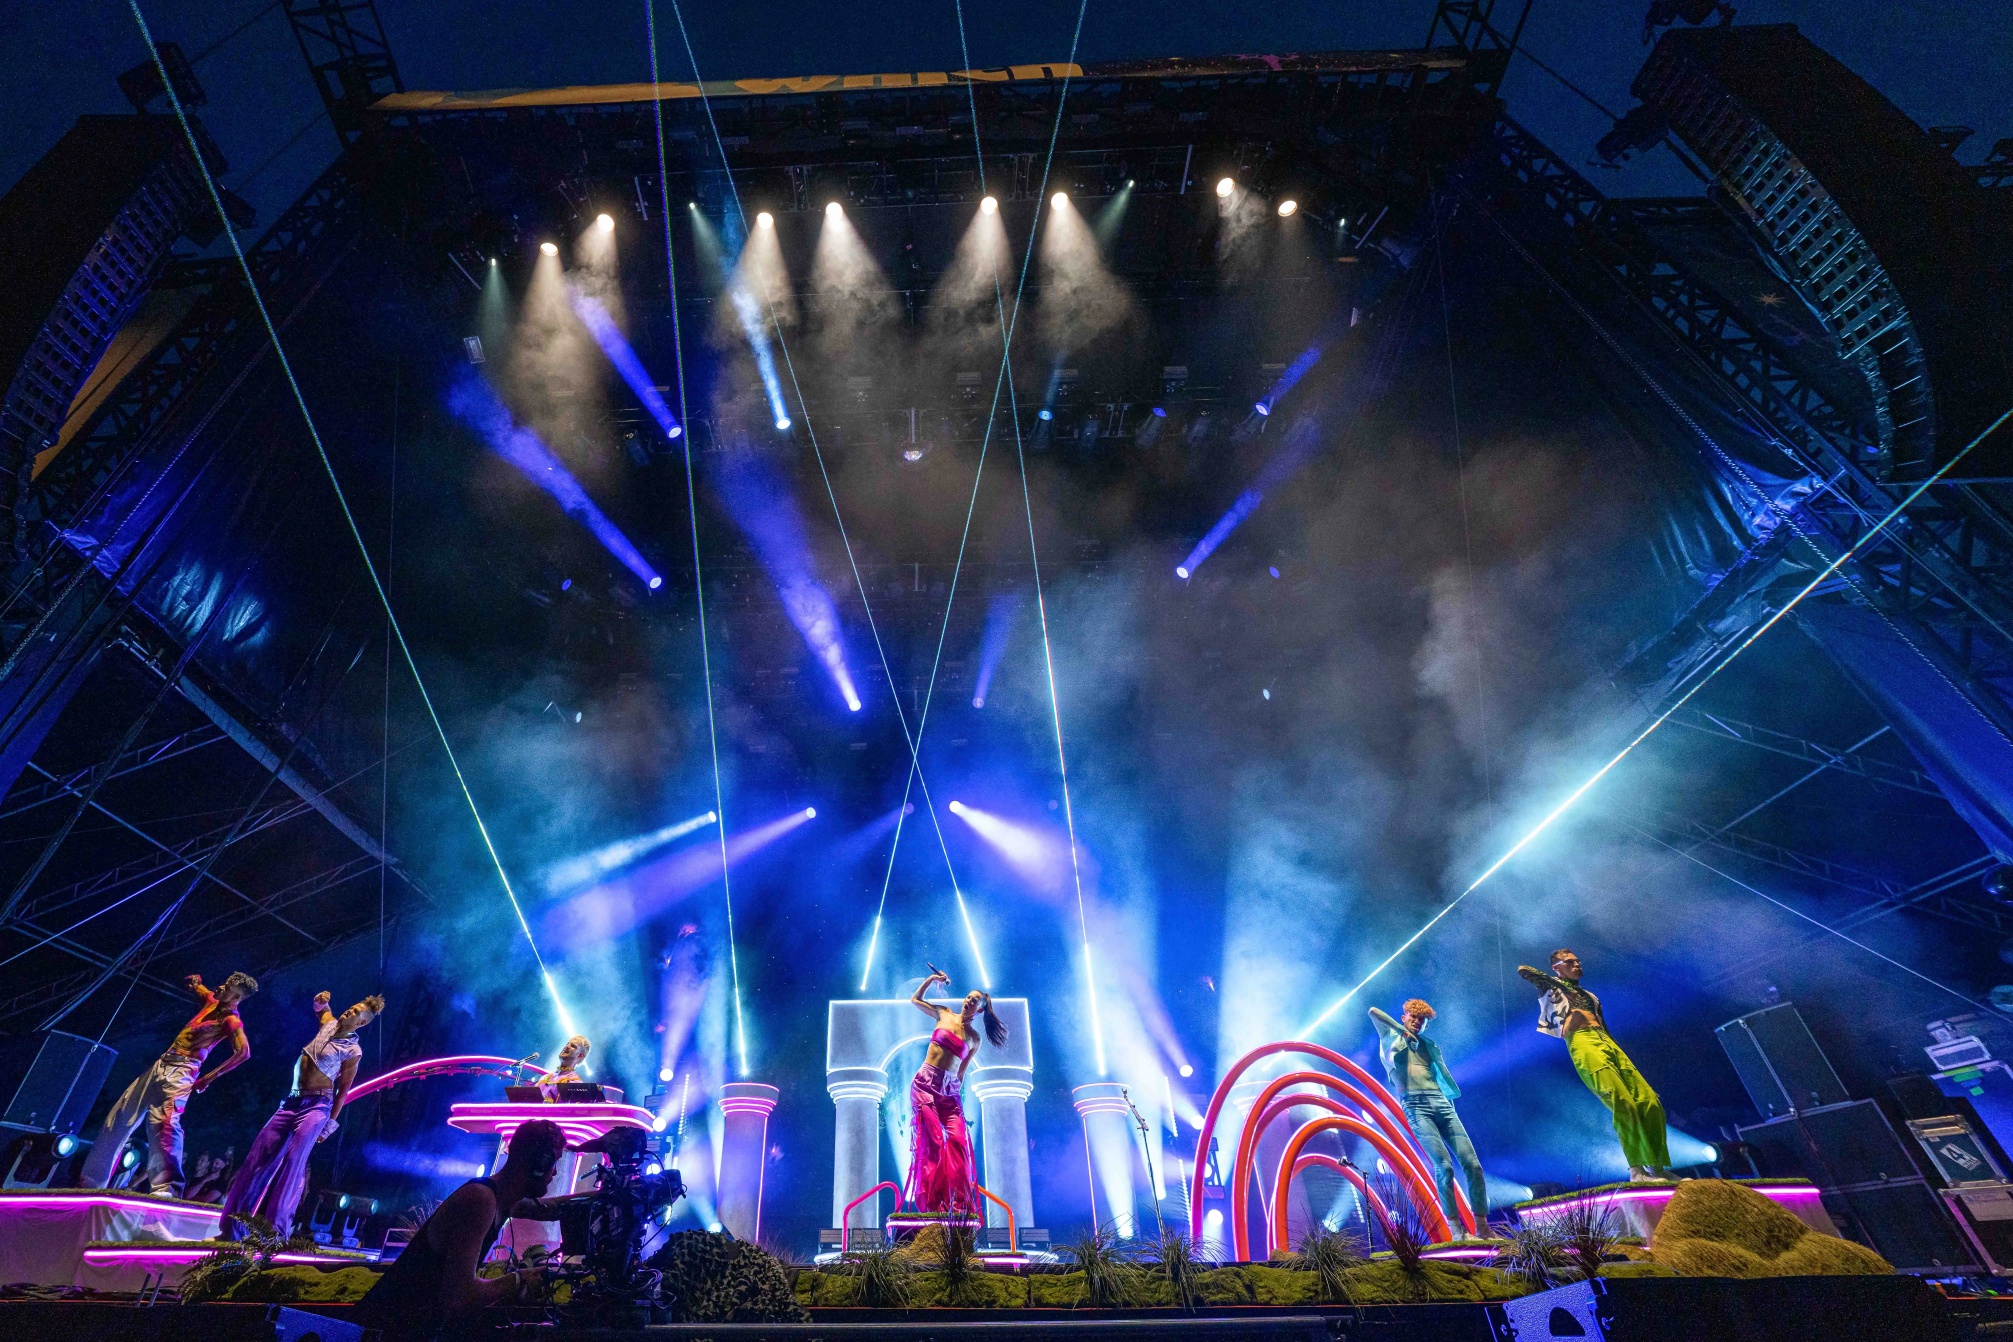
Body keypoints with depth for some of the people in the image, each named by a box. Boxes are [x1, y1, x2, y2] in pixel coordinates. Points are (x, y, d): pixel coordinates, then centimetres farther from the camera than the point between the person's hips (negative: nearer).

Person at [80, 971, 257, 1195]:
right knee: (119, 1118, 15)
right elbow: (191, 984, 35)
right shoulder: (211, 1001, 14)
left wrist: (208, 1078, -20)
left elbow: (243, 1052, -26)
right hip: (162, 1064, 10)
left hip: (181, 1070, -10)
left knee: (164, 1120, -29)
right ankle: (92, 1180, 29)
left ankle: (166, 1189, -38)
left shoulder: (231, 1020, -11)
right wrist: (194, 982, 10)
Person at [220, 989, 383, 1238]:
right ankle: (233, 1227, 5)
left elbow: (343, 1089, -3)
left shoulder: (353, 1050, -7)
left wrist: (330, 1123, -4)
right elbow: (320, 1009, 32)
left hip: (316, 1105, -7)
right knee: (259, 1155, -1)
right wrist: (321, 1002, 9)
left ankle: (274, 1230, -16)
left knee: (293, 1161, -19)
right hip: (292, 1101, 7)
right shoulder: (329, 1023, 8)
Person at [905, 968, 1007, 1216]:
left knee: (958, 1140, -14)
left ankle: (961, 1203, -8)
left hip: (950, 1091, 2)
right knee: (934, 1140, -14)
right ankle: (933, 1203, -10)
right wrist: (931, 979, 12)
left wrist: (957, 1091, 10)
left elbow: (962, 1071, 16)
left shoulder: (974, 1039, 12)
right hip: (925, 1083, -2)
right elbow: (916, 1000, 20)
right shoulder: (944, 1015, 10)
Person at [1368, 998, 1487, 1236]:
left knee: (1472, 1164, -7)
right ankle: (1456, 1228, -10)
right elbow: (1373, 1012, -1)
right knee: (1444, 1166, -18)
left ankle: (1481, 1226, 0)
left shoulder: (1430, 1046, 26)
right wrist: (1402, 1030, 6)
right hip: (1416, 1107, -5)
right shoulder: (1391, 1037, 13)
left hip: (1442, 1104, 5)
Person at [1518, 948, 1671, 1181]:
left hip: (1608, 1043, 7)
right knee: (1622, 1103, -22)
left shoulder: (1591, 996, 35)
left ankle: (1658, 1168, -2)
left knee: (1650, 1101, -7)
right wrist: (1556, 980, 7)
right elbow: (1522, 970, 4)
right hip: (1582, 1043, -7)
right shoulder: (1552, 986, 18)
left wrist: (1621, 1056, 17)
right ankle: (1637, 1170, -20)